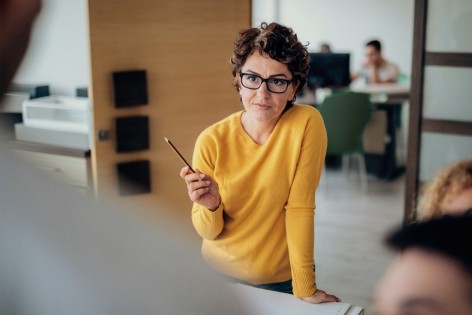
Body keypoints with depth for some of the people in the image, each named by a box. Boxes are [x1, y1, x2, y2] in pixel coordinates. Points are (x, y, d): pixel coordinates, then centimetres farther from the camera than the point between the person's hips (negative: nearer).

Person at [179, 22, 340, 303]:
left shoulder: (307, 123, -18)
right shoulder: (211, 141, -15)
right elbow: (209, 232, -8)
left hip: (282, 279, -1)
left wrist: (305, 288, -16)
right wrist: (210, 206, -28)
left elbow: (299, 208, -17)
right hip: (220, 275, 2)